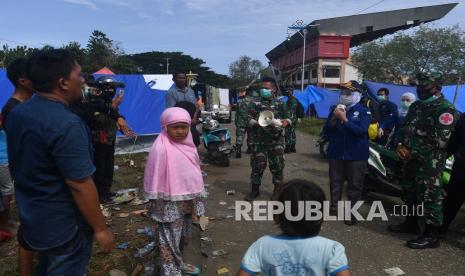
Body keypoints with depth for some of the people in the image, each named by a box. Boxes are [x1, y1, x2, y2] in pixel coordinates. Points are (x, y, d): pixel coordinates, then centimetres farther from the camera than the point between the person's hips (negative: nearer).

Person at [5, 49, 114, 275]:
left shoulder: (16, 113, -1)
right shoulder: (66, 125, -29)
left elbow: (18, 168, 10)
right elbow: (80, 186, -28)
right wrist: (101, 229, -16)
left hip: (32, 218, 8)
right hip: (65, 226, -8)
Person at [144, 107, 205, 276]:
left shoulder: (187, 144, 2)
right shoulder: (161, 148, -20)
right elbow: (156, 180, -18)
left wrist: (194, 202, 13)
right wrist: (159, 208, -15)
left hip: (187, 201, 8)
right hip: (170, 204, -8)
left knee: (184, 237, 24)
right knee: (170, 241, 3)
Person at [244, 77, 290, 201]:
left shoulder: (280, 104, 9)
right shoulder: (254, 103, 3)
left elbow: (288, 117, 11)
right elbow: (248, 119, -5)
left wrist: (285, 122, -13)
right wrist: (259, 123, -23)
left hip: (276, 141, 1)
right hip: (259, 141, -1)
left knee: (277, 166, 5)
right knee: (257, 165, 4)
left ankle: (277, 190, 20)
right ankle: (255, 190, 20)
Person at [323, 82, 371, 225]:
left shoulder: (364, 111, -5)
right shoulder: (335, 108, 6)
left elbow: (362, 131, -19)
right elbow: (325, 130, 3)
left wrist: (345, 119, -25)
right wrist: (334, 119, -15)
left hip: (356, 155, -3)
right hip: (336, 153, 3)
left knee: (355, 185, 5)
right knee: (335, 183, 12)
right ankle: (333, 206, 25)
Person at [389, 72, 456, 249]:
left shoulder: (445, 109, -12)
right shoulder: (416, 105, 14)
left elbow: (438, 141, -19)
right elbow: (405, 128, 17)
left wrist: (413, 153, -17)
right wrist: (401, 146, -1)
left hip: (429, 162, -9)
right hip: (411, 159, 9)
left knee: (429, 197, -3)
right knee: (409, 192, 18)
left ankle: (432, 236, 7)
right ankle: (411, 223, 35)